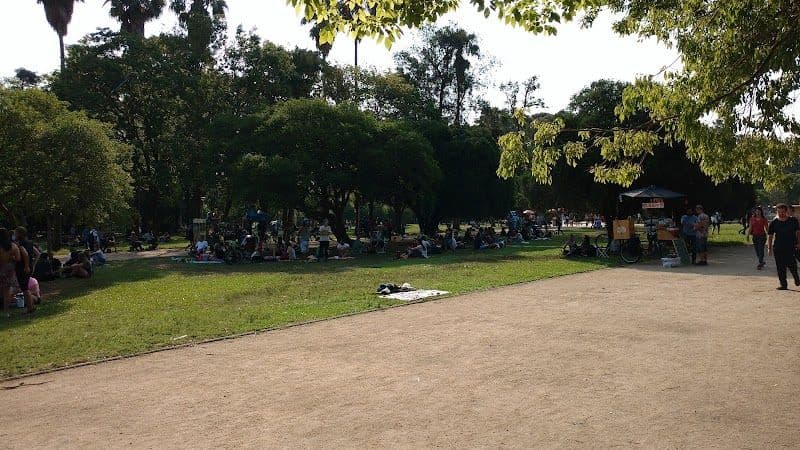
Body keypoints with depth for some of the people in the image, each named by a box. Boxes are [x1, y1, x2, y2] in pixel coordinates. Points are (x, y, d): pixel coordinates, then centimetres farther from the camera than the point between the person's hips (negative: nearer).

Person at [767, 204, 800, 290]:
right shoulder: (774, 222, 2)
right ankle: (783, 284, 11)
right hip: (778, 248, 1)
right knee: (780, 267, 1)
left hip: (791, 246, -1)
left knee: (791, 264, -7)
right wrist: (769, 247, 1)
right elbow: (770, 236, 6)